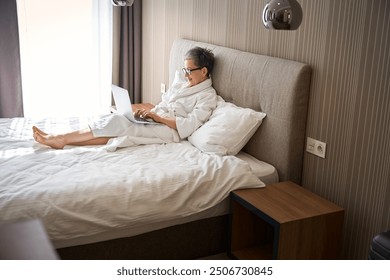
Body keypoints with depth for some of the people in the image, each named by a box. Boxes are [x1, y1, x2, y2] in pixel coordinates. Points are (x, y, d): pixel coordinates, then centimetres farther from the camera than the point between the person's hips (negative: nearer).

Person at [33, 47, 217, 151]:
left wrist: (158, 118, -18)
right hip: (156, 121, 7)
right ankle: (59, 138, -23)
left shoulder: (208, 96, -7)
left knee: (118, 126, -23)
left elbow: (188, 126, -17)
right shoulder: (181, 79, 16)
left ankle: (61, 139, -22)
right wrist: (149, 112, 0)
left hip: (171, 131, -7)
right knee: (116, 121, -18)